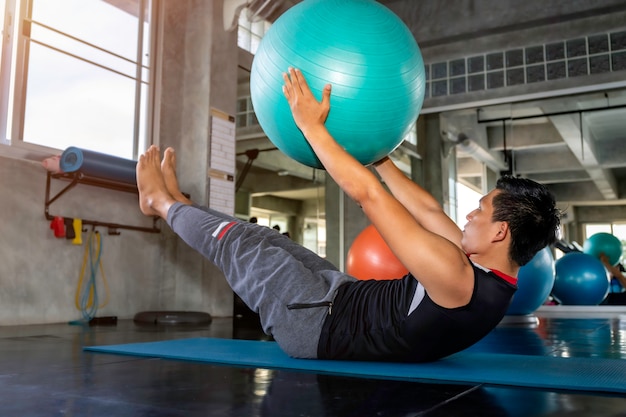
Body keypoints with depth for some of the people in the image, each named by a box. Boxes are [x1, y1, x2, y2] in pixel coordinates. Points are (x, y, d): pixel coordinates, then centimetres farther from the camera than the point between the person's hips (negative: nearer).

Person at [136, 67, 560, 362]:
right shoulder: (491, 277, -5)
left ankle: (164, 202, 32)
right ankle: (180, 204, 39)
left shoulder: (454, 278, -33)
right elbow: (428, 210, 5)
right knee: (267, 240, 17)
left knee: (239, 242, 5)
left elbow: (367, 195, -31)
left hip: (317, 321, -8)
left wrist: (311, 125, -22)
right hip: (347, 297, 8)